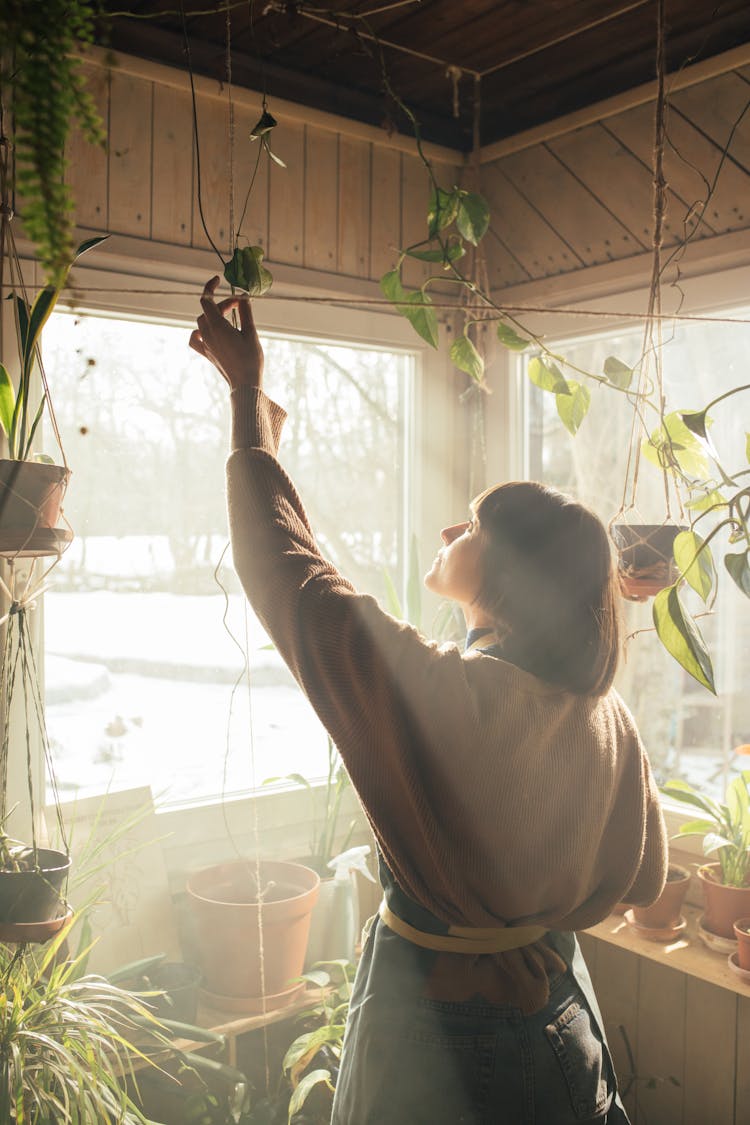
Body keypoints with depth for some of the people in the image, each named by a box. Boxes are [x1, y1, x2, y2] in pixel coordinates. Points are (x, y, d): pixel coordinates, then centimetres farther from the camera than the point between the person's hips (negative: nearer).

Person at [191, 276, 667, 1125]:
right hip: (558, 1016, 6)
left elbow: (284, 562, -22)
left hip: (438, 1031, -5)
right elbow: (642, 877, 2)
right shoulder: (607, 716, -11)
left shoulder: (436, 695, -30)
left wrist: (248, 391, -13)